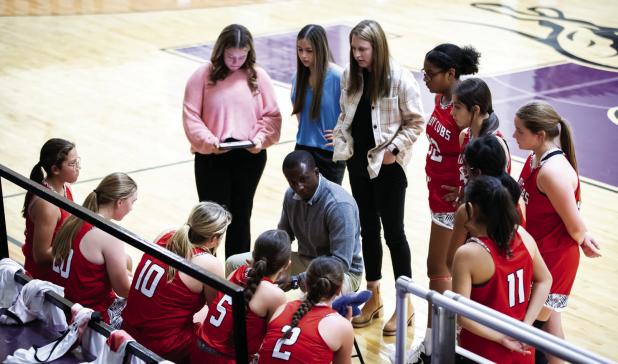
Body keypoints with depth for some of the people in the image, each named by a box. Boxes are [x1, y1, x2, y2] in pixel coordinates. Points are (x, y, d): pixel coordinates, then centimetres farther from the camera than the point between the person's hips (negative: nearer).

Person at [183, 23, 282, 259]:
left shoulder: (258, 76, 1)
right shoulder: (203, 76, -5)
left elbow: (272, 115, 2)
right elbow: (191, 115, -6)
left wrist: (261, 139, -14)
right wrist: (208, 140, -20)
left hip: (250, 157, 3)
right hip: (211, 157, -2)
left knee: (241, 215, 15)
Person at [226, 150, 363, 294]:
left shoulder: (339, 205, -26)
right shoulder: (291, 195, -3)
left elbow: (341, 263, -29)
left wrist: (296, 280, -35)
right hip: (304, 262, 7)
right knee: (234, 264, -2)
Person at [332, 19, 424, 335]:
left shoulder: (400, 79, -14)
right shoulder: (350, 76, 2)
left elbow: (415, 122, -9)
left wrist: (394, 148, -18)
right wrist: (341, 140, -1)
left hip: (387, 166, -5)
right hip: (358, 162, 5)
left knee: (393, 232, 3)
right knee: (368, 229, 15)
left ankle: (405, 303, 15)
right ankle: (373, 296, 28)